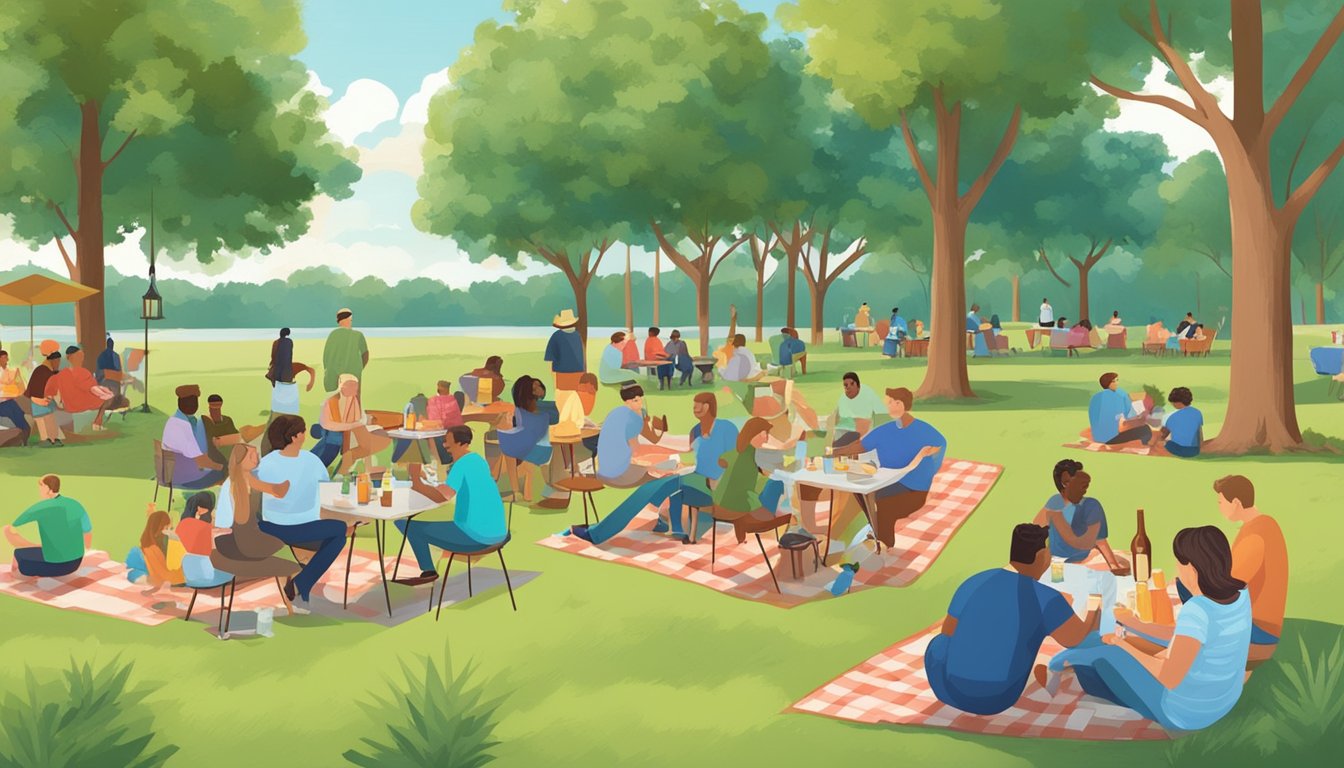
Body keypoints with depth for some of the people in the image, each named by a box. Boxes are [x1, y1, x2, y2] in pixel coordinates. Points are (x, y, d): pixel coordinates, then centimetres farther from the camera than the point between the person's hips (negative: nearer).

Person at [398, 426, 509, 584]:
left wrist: (419, 486, -9)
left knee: (407, 524, 3)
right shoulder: (480, 460, 12)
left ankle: (428, 571, 12)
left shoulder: (462, 464, -12)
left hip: (474, 536, -8)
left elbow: (442, 497, -23)